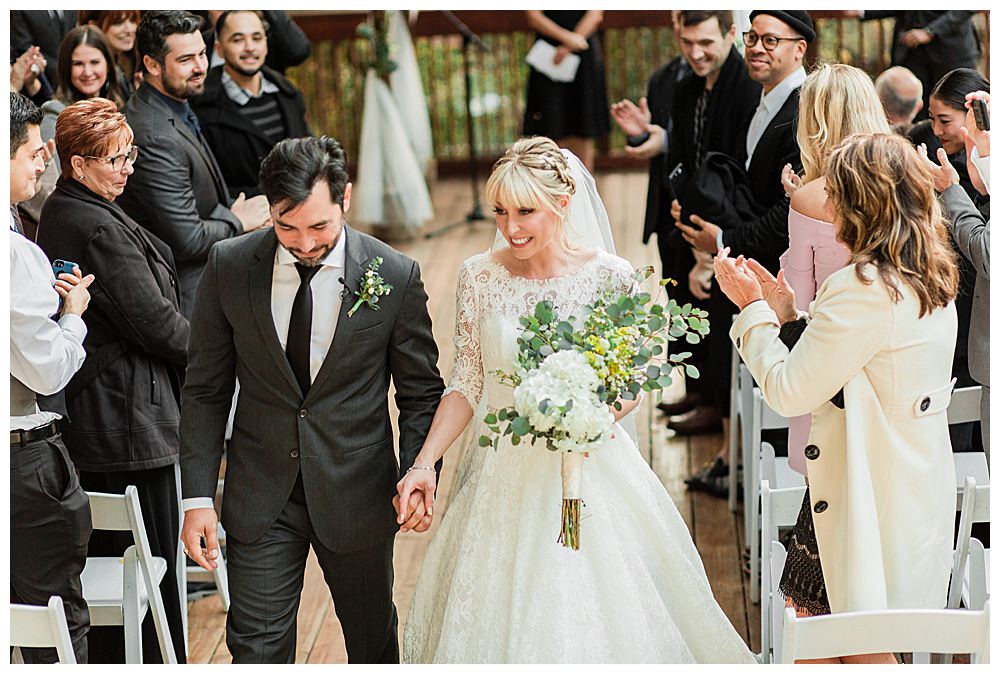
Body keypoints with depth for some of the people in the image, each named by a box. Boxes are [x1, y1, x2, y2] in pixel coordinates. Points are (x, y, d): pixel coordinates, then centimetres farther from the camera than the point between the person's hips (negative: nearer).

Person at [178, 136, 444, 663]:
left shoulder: (396, 276, -10)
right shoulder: (229, 267, -8)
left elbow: (421, 394, 0)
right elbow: (205, 391, -1)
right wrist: (197, 497, -6)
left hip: (357, 494, 0)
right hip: (260, 495, 0)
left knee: (372, 639, 17)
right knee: (256, 646, -1)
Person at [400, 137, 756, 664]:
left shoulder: (611, 277, -10)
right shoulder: (479, 276, -4)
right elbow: (467, 383, 1)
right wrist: (425, 461, -11)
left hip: (589, 472, -2)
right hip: (503, 476, 2)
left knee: (595, 618, 5)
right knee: (496, 617, 11)